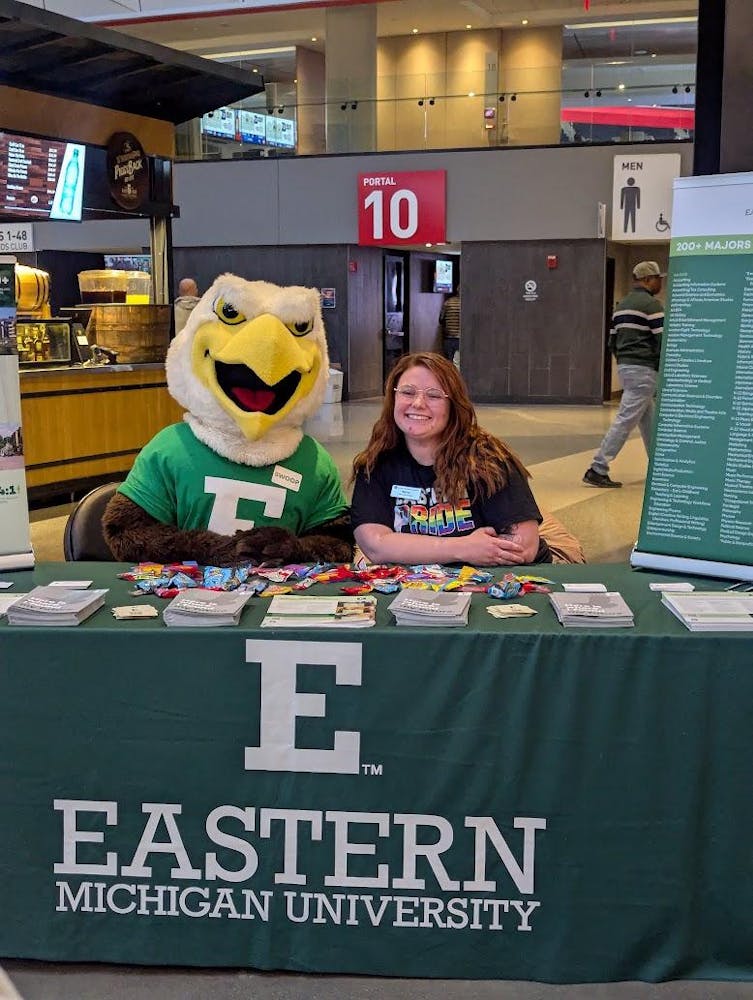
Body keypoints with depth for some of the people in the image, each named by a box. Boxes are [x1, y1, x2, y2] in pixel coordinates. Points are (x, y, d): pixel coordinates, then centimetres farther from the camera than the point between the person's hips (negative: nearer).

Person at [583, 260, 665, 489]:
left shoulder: (622, 305, 16)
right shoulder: (651, 304, -10)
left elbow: (612, 342, 18)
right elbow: (662, 341, -15)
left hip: (624, 367, 9)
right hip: (644, 369, -9)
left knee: (648, 420, 17)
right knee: (625, 420, -9)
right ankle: (597, 470, -11)